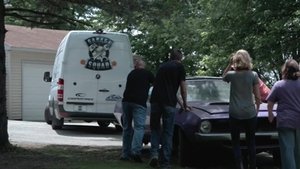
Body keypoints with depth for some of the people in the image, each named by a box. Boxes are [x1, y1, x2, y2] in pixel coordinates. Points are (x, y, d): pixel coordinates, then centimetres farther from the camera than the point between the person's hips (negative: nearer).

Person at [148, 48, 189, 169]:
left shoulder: (162, 67, 22)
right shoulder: (179, 67, 6)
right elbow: (182, 87, 5)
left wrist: (179, 102, 39)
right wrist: (184, 103, 22)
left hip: (155, 100, 4)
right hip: (169, 102, -4)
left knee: (155, 128, 17)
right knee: (167, 132, 4)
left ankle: (154, 153, -2)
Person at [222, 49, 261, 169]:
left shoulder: (232, 74, -5)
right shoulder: (253, 75, -5)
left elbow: (223, 77, 20)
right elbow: (258, 97, -1)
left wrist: (229, 65, 11)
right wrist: (257, 109, 14)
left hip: (235, 114, -1)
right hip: (250, 114, 1)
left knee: (236, 143, 8)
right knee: (251, 142, 13)